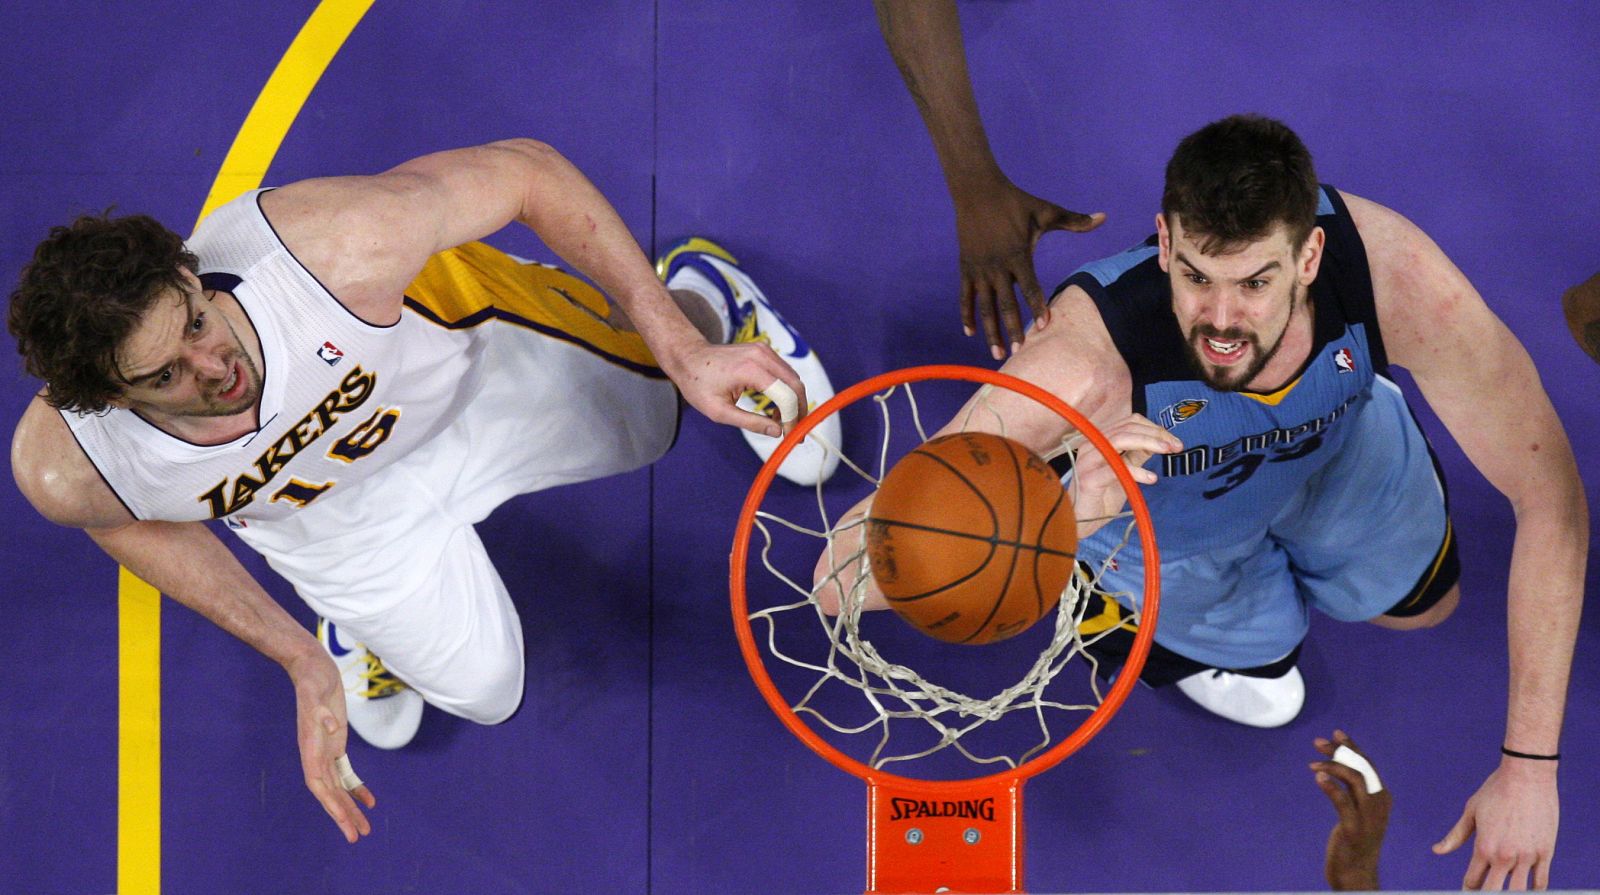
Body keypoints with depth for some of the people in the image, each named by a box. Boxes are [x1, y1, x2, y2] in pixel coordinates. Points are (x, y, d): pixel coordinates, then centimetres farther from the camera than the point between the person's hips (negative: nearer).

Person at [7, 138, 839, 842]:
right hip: (328, 516, 1)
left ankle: (706, 295, 56)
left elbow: (530, 170, -31)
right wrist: (302, 661, -8)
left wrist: (684, 350, -33)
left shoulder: (339, 247, -49)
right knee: (481, 691, 19)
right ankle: (356, 621, 50)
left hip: (475, 363, -1)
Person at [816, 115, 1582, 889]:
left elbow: (1550, 492, -31)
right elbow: (840, 578, -50)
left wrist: (1530, 767, -32)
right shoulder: (1087, 367, -50)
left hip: (1330, 429, 3)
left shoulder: (1390, 275, -44)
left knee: (1420, 607, 24)